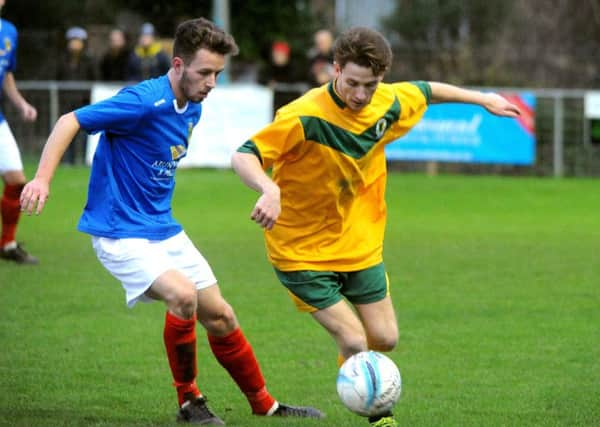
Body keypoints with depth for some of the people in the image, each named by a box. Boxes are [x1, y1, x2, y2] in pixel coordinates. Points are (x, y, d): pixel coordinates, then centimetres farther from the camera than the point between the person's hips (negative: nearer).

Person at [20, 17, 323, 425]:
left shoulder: (192, 108, 5)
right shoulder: (146, 101, -21)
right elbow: (70, 121, -20)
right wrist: (43, 178, -30)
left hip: (164, 229, 8)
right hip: (120, 232, -8)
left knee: (219, 315, 9)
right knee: (183, 295, -28)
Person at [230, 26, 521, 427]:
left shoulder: (389, 103, -8)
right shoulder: (305, 117, -28)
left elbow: (426, 91, 15)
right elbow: (244, 156, -33)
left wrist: (482, 99, 25)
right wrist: (269, 189, -53)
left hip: (360, 242, 6)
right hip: (303, 252, -6)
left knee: (385, 338, 9)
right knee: (355, 342, -13)